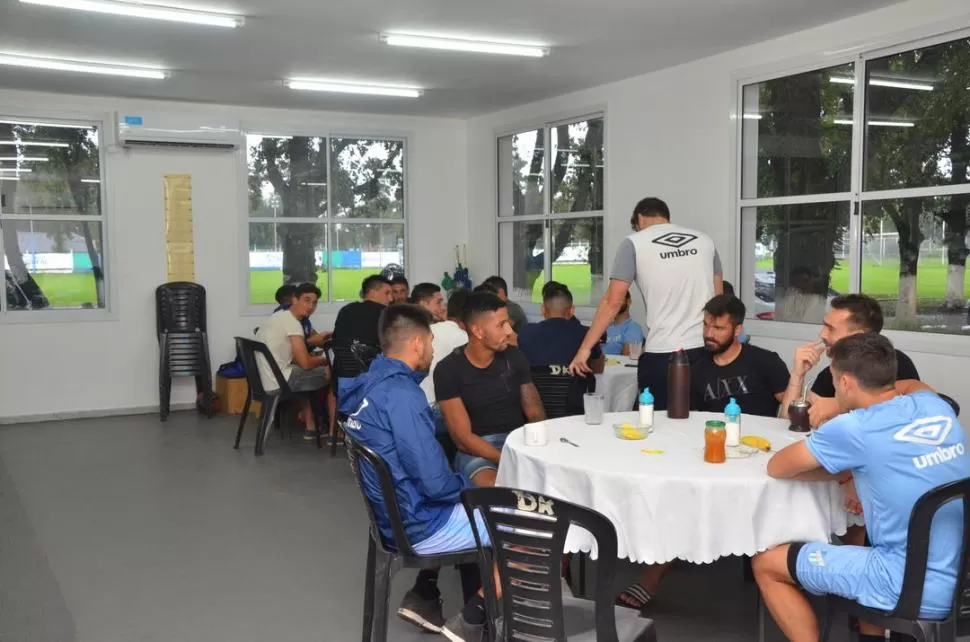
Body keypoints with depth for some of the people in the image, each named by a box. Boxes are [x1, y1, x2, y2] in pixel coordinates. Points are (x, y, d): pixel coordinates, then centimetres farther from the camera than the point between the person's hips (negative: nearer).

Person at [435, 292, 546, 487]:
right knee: (493, 488, -37)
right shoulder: (448, 370, -8)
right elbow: (462, 438, -12)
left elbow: (535, 414, 8)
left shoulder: (513, 357, 5)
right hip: (476, 450, -4)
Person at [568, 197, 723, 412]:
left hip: (663, 353, -4)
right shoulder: (704, 240, 13)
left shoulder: (634, 243, 1)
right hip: (707, 349, 4)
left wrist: (585, 348, 1)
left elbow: (613, 302, -4)